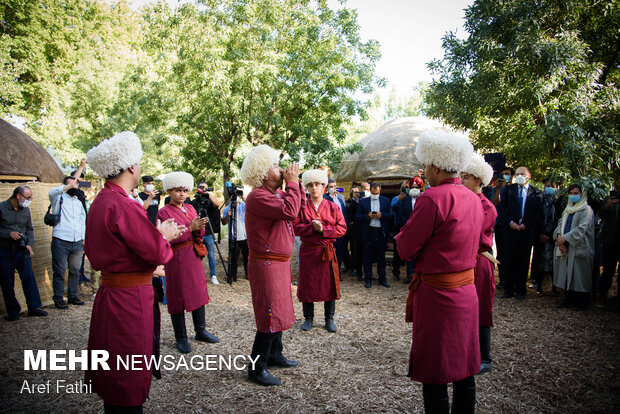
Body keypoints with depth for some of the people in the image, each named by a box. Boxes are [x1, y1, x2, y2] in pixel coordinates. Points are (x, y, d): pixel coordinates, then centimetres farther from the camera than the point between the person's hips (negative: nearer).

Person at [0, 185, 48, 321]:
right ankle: (13, 312, 14)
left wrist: (29, 244, 4)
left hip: (21, 249, 4)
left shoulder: (25, 210, 9)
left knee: (29, 278, -1)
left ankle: (34, 307, 7)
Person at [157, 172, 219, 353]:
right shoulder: (164, 212, -7)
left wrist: (199, 227, -12)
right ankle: (180, 337, 15)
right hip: (176, 260, -6)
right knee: (178, 296, 2)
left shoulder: (190, 208, 11)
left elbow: (199, 235, 11)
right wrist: (190, 228, -23)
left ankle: (200, 331, 25)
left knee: (198, 292, 11)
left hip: (194, 257, 6)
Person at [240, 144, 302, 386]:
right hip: (266, 265, -10)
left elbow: (300, 205, 15)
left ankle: (274, 355, 36)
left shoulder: (276, 193, 11)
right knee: (270, 316, -4)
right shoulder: (257, 197, -20)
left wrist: (294, 182, 4)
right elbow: (290, 211, -32)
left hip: (279, 263, 10)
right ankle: (257, 369, 9)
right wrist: (291, 182, -19)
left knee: (279, 311, 20)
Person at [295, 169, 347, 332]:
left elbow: (342, 228, -3)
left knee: (329, 284, 6)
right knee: (307, 284, 6)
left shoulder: (333, 207, 3)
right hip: (308, 251, 0)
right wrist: (312, 227, -20)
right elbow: (295, 228, -5)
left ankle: (329, 319, 20)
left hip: (327, 252, 1)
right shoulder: (301, 207, 2)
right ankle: (308, 318, 22)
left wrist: (323, 229, -16)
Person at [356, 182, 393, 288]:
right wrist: (367, 216, -13)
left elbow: (391, 215, 1)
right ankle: (368, 279, 13)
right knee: (368, 258, 4)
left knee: (381, 257, 8)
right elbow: (357, 217, 2)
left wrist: (381, 215, -14)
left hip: (381, 233, 1)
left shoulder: (386, 201, 8)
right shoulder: (363, 202, 6)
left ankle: (382, 279, 18)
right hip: (368, 233, 0)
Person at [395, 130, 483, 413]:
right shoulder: (474, 200, 9)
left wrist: (402, 233, 4)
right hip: (467, 292, 9)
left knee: (435, 376, 4)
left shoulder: (432, 198, -18)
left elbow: (406, 250, -14)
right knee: (465, 369, 19)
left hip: (437, 295, -8)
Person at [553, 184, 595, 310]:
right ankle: (568, 300, 16)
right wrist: (559, 236, -7)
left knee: (579, 275, -2)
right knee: (567, 275, 8)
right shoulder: (568, 209, 16)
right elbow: (561, 224, 12)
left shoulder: (586, 210, -6)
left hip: (579, 247, -6)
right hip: (566, 247, 6)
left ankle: (581, 303, 7)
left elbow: (582, 228, -15)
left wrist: (565, 238, -18)